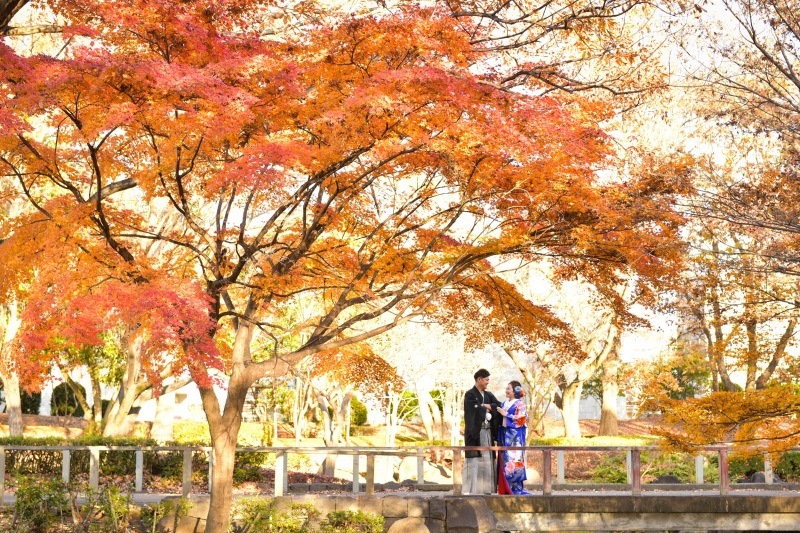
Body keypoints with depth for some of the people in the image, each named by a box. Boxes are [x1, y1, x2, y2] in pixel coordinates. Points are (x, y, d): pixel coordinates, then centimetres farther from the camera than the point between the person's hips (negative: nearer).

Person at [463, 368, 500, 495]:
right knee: (474, 459, -10)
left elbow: (499, 406, 3)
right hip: (475, 431, -7)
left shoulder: (488, 395, 17)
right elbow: (476, 410, -17)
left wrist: (486, 406, -9)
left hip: (487, 432, 7)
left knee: (487, 460, 3)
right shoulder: (470, 395, -4)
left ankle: (486, 488, 6)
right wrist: (487, 408, -2)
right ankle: (470, 489, -10)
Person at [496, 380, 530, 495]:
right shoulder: (504, 403, 16)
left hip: (515, 436, -7)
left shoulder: (519, 404, -4)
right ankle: (506, 488, 6)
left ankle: (516, 488, -5)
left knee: (513, 460, -9)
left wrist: (506, 414, -11)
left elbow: (521, 419, -13)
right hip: (505, 434, 7)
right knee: (504, 460, 3)